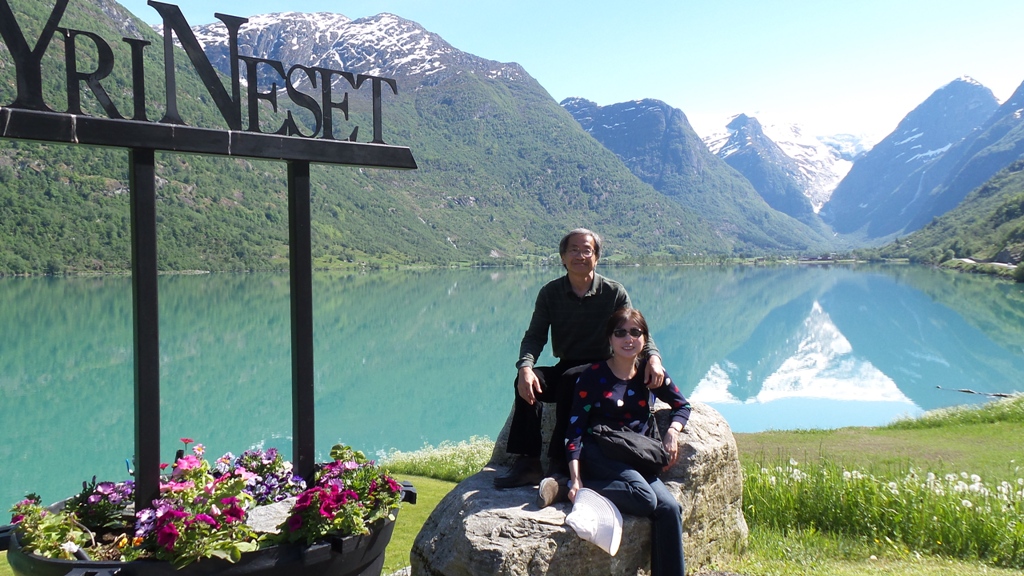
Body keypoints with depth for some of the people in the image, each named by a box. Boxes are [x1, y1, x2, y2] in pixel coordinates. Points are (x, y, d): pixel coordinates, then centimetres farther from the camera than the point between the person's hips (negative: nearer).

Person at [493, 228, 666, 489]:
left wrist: (653, 358, -28)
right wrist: (525, 367, -27)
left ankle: (561, 464, -28)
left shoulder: (613, 292, -3)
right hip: (564, 370, 3)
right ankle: (527, 462, -24)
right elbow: (534, 336, -5)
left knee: (570, 380, -34)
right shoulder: (550, 293, 2)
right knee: (526, 380, -25)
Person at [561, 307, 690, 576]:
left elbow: (682, 405, 23)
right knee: (645, 497, -32)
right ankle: (571, 489, -22)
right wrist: (575, 479, -19)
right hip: (599, 456, -5)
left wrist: (672, 431, 0)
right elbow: (574, 430, -7)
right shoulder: (593, 376, -3)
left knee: (670, 508, -21)